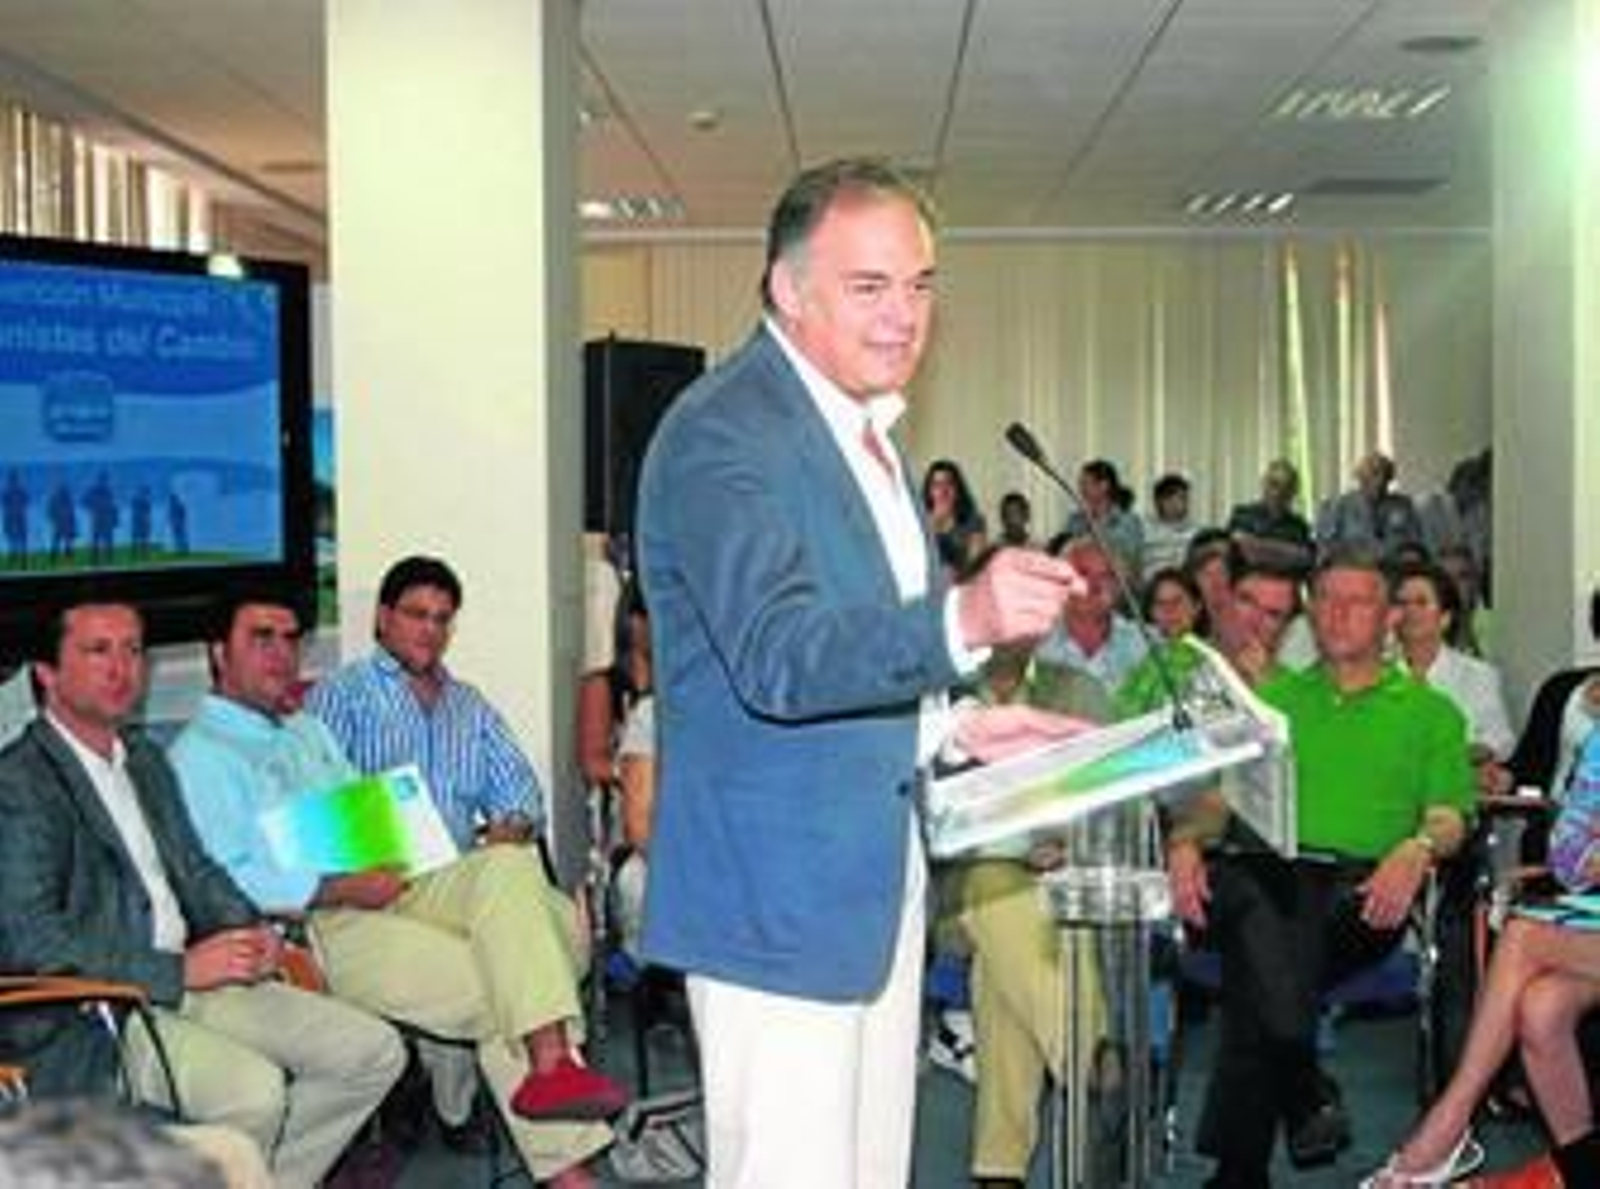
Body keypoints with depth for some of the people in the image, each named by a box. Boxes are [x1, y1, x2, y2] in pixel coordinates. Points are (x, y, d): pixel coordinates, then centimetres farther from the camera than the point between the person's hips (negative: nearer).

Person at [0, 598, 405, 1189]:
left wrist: (250, 931, 2)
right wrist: (178, 970, -20)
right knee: (254, 1090, -32)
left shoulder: (146, 759, 19)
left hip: (189, 982, 8)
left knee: (375, 1052, -2)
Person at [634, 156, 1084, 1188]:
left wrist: (947, 726, 7)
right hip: (779, 891, -9)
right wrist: (961, 619, -44)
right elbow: (775, 656, -30)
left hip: (877, 872, 10)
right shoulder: (722, 433, -18)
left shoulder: (864, 426, 14)